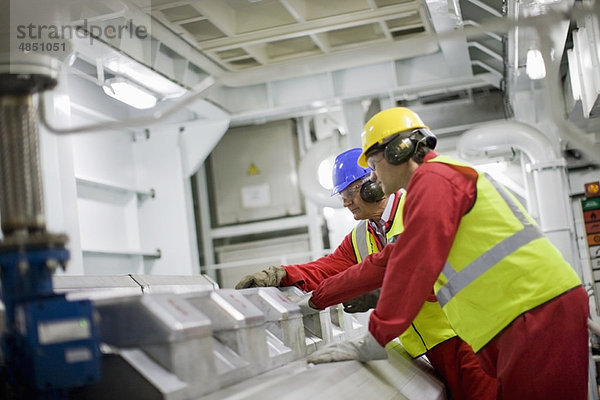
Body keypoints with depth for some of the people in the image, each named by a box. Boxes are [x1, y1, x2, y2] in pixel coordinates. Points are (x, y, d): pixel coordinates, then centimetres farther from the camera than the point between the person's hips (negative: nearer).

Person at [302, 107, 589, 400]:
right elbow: (384, 264, 27)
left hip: (538, 317, -10)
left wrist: (376, 339, -16)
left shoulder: (433, 177, -7)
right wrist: (317, 299, 29)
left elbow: (414, 266, -18)